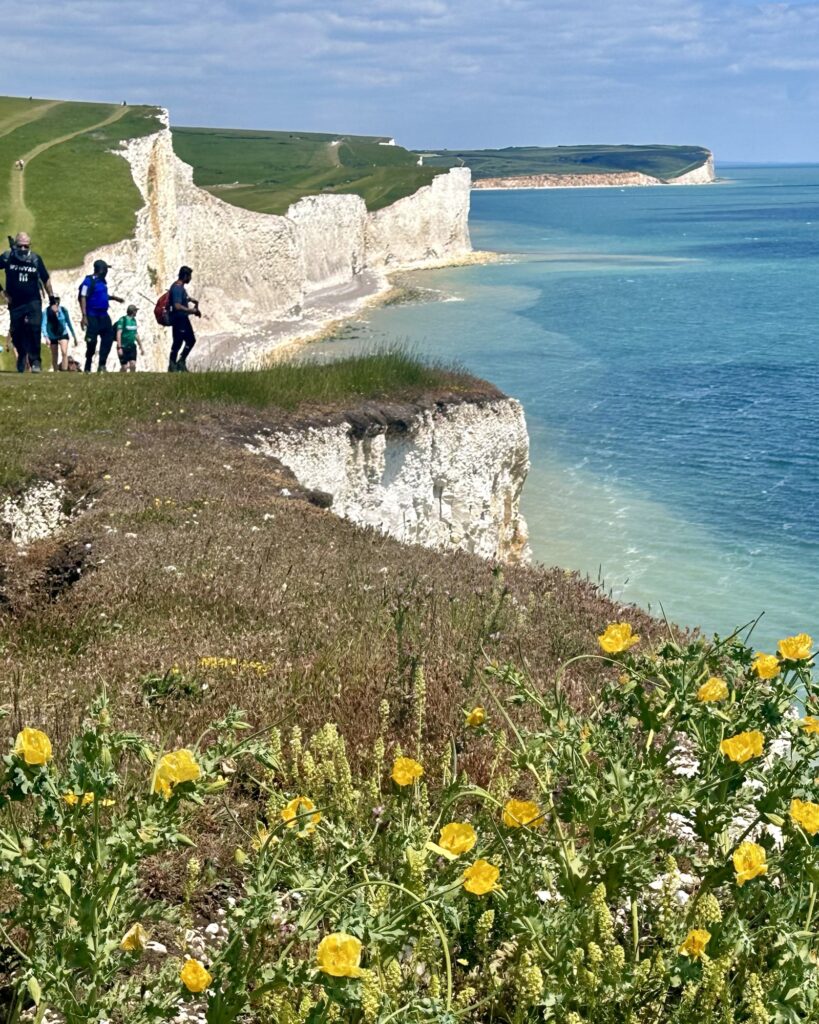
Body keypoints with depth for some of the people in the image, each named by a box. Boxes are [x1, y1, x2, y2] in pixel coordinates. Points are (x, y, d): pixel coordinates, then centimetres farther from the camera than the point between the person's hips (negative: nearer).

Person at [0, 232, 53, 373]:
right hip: (15, 303, 1)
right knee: (16, 333, 8)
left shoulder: (36, 259, -4)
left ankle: (35, 361, -15)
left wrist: (52, 299, 8)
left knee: (34, 328, -19)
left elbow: (46, 280, 7)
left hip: (33, 302, -1)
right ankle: (21, 355, 34)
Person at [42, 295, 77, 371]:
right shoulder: (46, 312, -19)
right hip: (52, 336, 0)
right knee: (54, 357, 10)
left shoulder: (63, 310, -14)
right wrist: (46, 337, -38)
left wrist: (74, 336, 4)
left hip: (63, 334, 0)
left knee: (64, 353, -20)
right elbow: (44, 325, -23)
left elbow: (69, 323, -2)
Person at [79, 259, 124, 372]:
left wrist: (113, 298, 23)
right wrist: (84, 316, -23)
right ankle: (88, 367, 7)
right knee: (92, 341, -5)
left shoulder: (102, 281, 11)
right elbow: (83, 298, -17)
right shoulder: (89, 281, -14)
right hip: (93, 316, -8)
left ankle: (102, 364, 12)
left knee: (108, 338, 5)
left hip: (103, 316, 8)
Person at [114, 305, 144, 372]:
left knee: (133, 365, -10)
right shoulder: (122, 320, -10)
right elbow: (118, 334, -15)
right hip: (123, 347, -5)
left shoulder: (134, 320, 11)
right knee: (124, 367, -4)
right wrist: (119, 348, -21)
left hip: (132, 346, 6)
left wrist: (141, 346, 21)